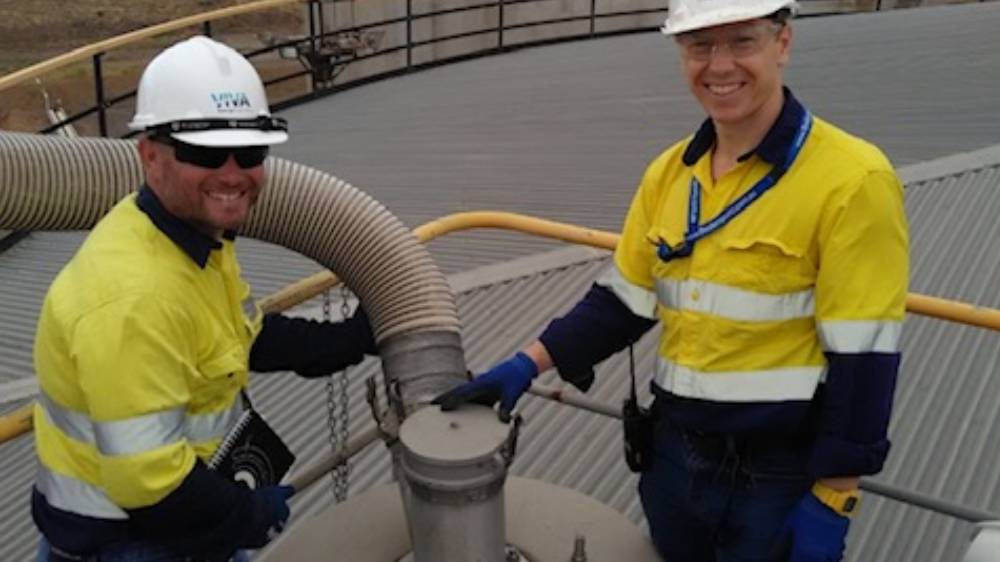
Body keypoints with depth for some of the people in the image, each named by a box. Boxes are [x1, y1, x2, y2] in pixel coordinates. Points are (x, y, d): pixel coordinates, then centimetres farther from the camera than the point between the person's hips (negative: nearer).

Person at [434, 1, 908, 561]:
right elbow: (622, 302, 7)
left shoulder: (852, 179, -17)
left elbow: (862, 362, -16)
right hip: (676, 455, 6)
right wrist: (527, 365, -3)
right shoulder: (668, 172, 2)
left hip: (783, 477, -5)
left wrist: (830, 505, -15)